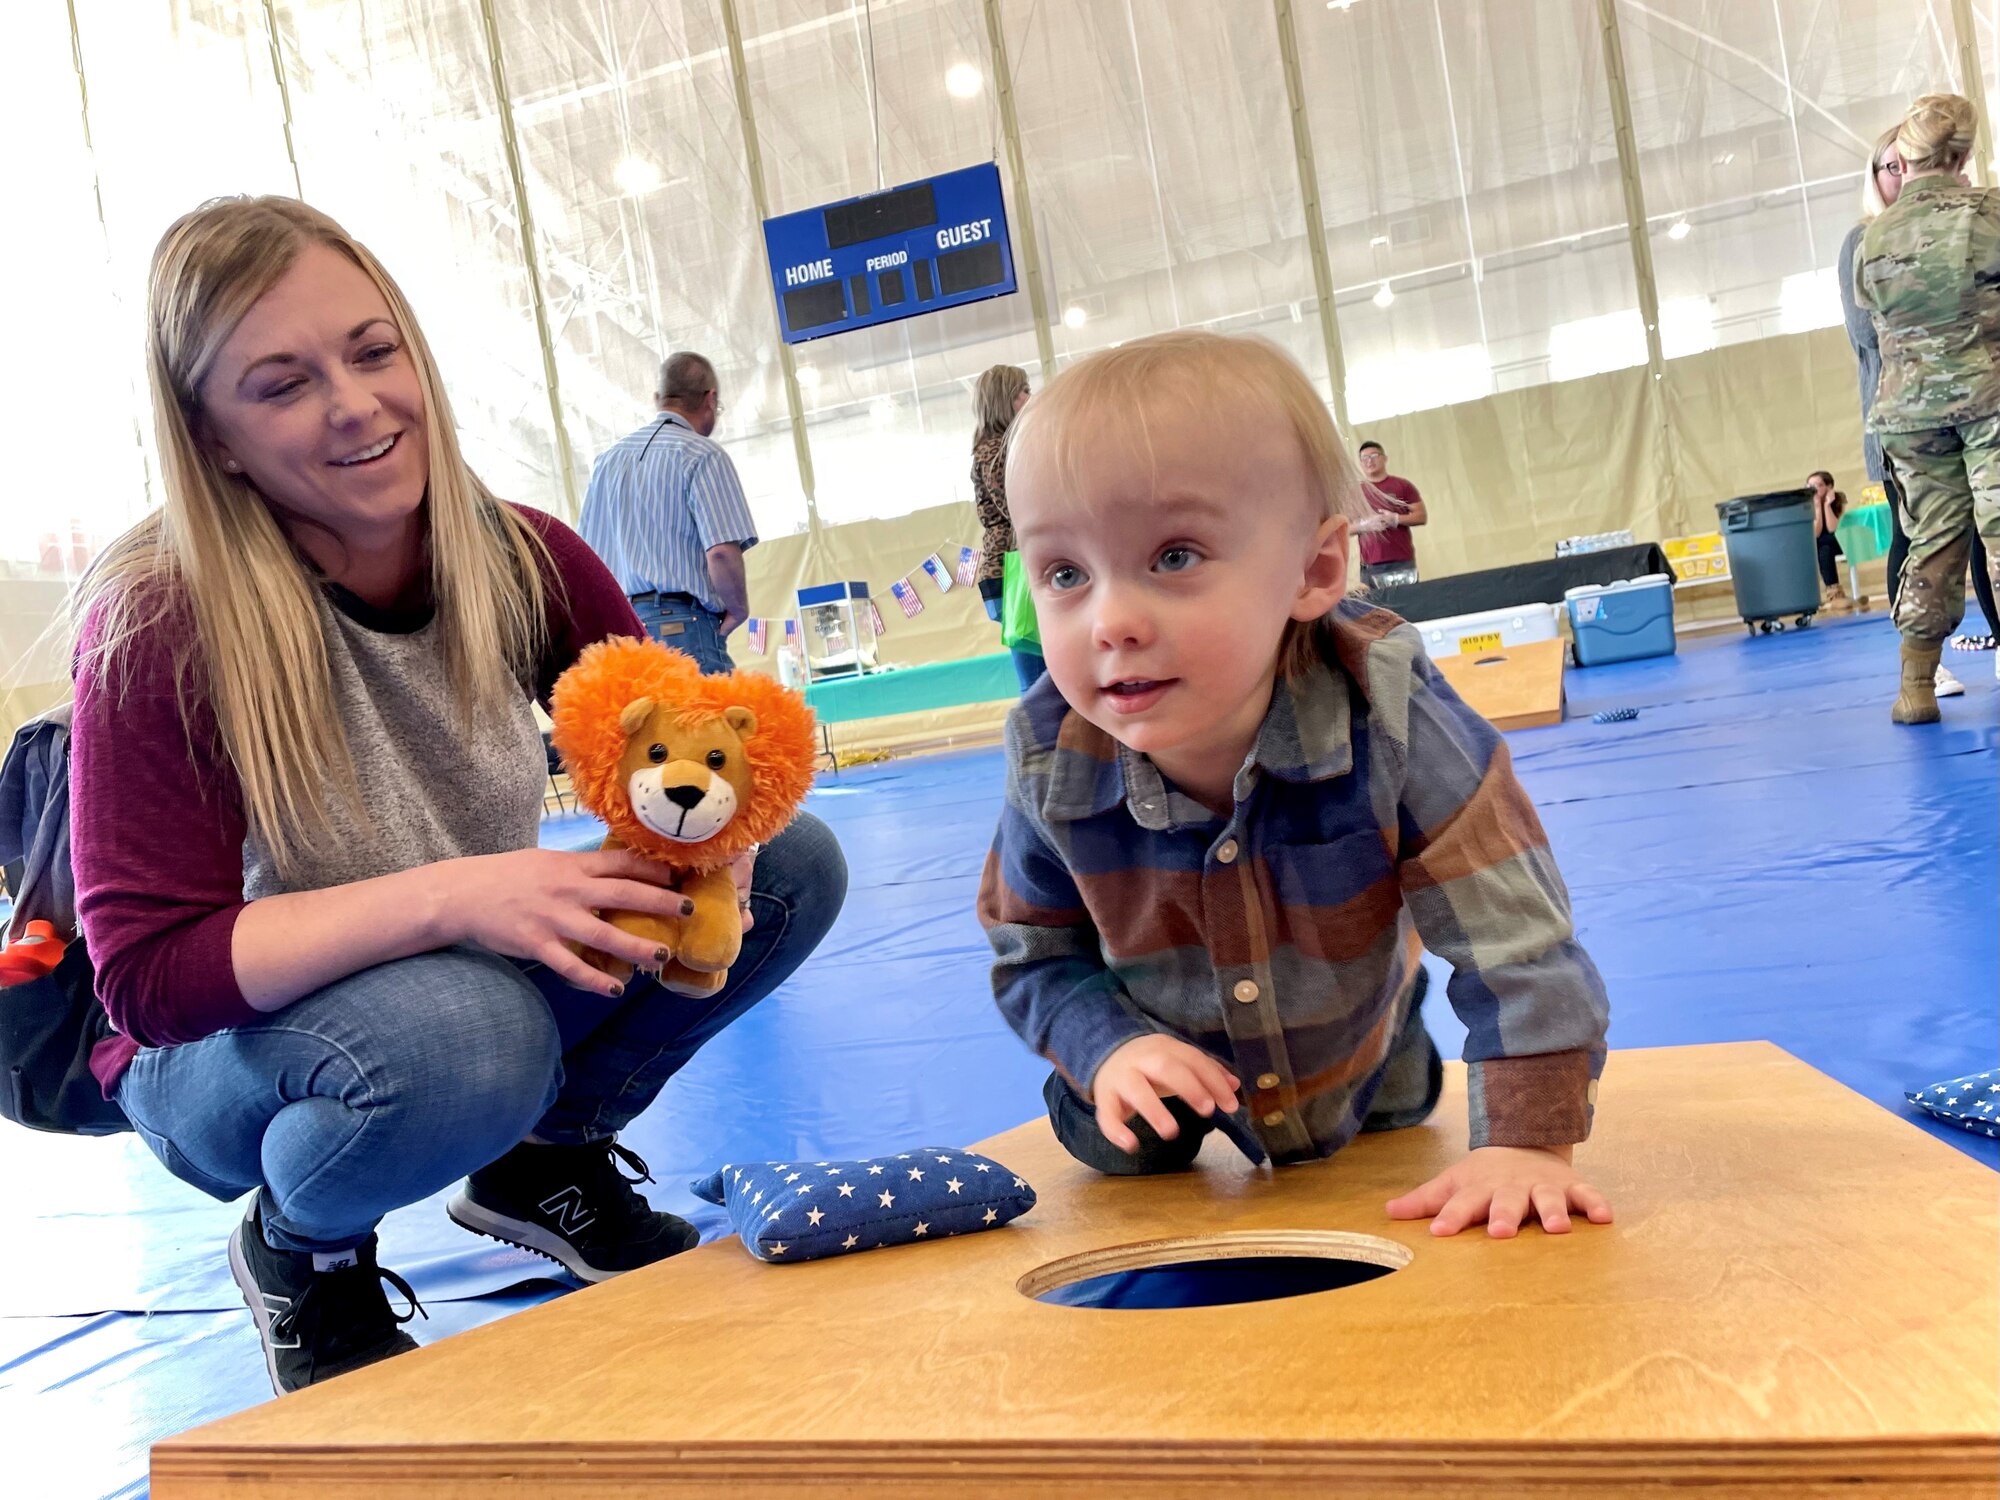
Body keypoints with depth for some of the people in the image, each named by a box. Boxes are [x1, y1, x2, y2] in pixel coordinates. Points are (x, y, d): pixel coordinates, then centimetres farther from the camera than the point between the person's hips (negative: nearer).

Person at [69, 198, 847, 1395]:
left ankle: (544, 1163, 9)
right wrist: (448, 897, -38)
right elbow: (150, 971, -26)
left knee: (795, 867, -11)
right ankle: (299, 1252, -2)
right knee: (456, 1028, -40)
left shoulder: (523, 559, -12)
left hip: (495, 972, 5)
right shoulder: (159, 627, -24)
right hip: (219, 1056, -4)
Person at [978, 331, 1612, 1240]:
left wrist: (1526, 1141, -36)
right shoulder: (1052, 764, -32)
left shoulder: (1385, 715, -40)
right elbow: (1032, 955, -14)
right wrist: (1109, 1047, -31)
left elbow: (1515, 936, -34)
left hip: (1359, 1055, 0)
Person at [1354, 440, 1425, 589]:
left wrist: (1396, 519, -11)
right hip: (1369, 566, 1)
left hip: (1402, 562, -1)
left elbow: (1422, 516, 5)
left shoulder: (1403, 486, 8)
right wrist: (1365, 525, -9)